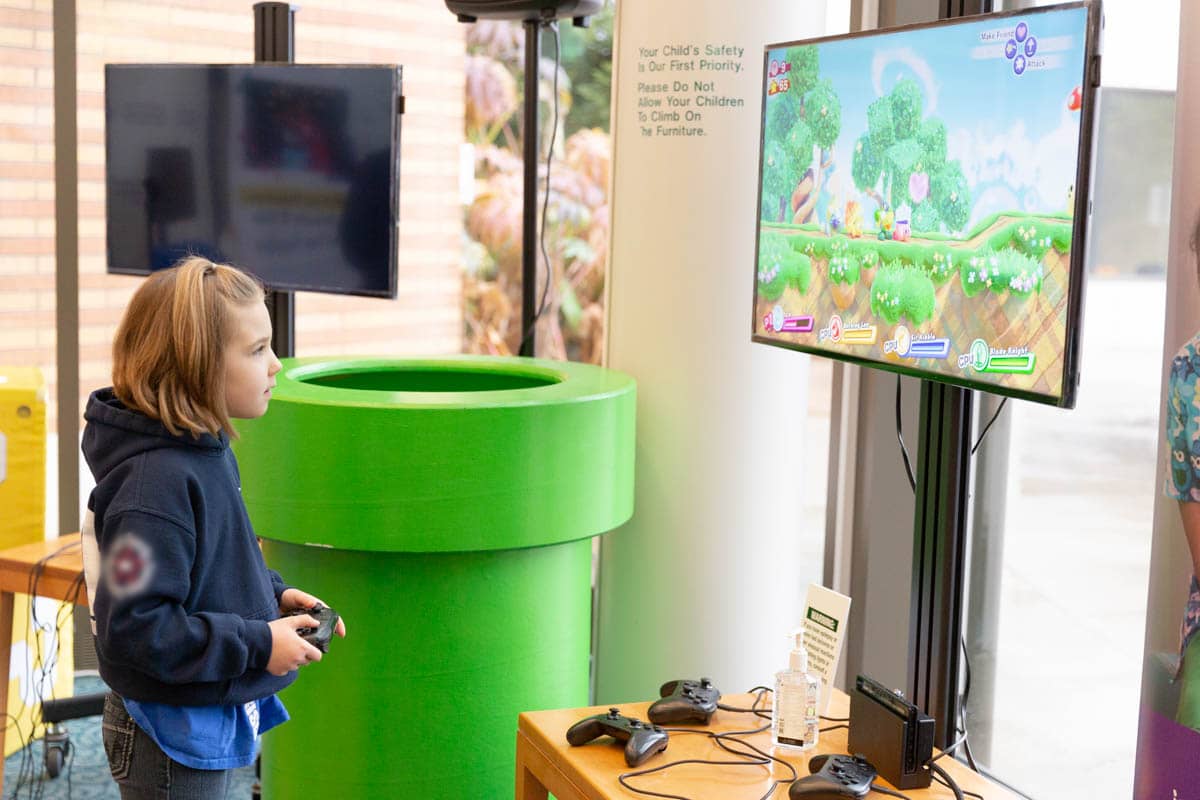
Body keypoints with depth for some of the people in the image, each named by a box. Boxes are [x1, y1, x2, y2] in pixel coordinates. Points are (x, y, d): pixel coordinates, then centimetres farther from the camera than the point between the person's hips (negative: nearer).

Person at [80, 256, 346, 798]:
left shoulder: (205, 450, 4)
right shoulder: (154, 481, -27)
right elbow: (132, 627, -29)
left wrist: (276, 595, 1)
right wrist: (257, 645, -24)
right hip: (170, 737, -9)